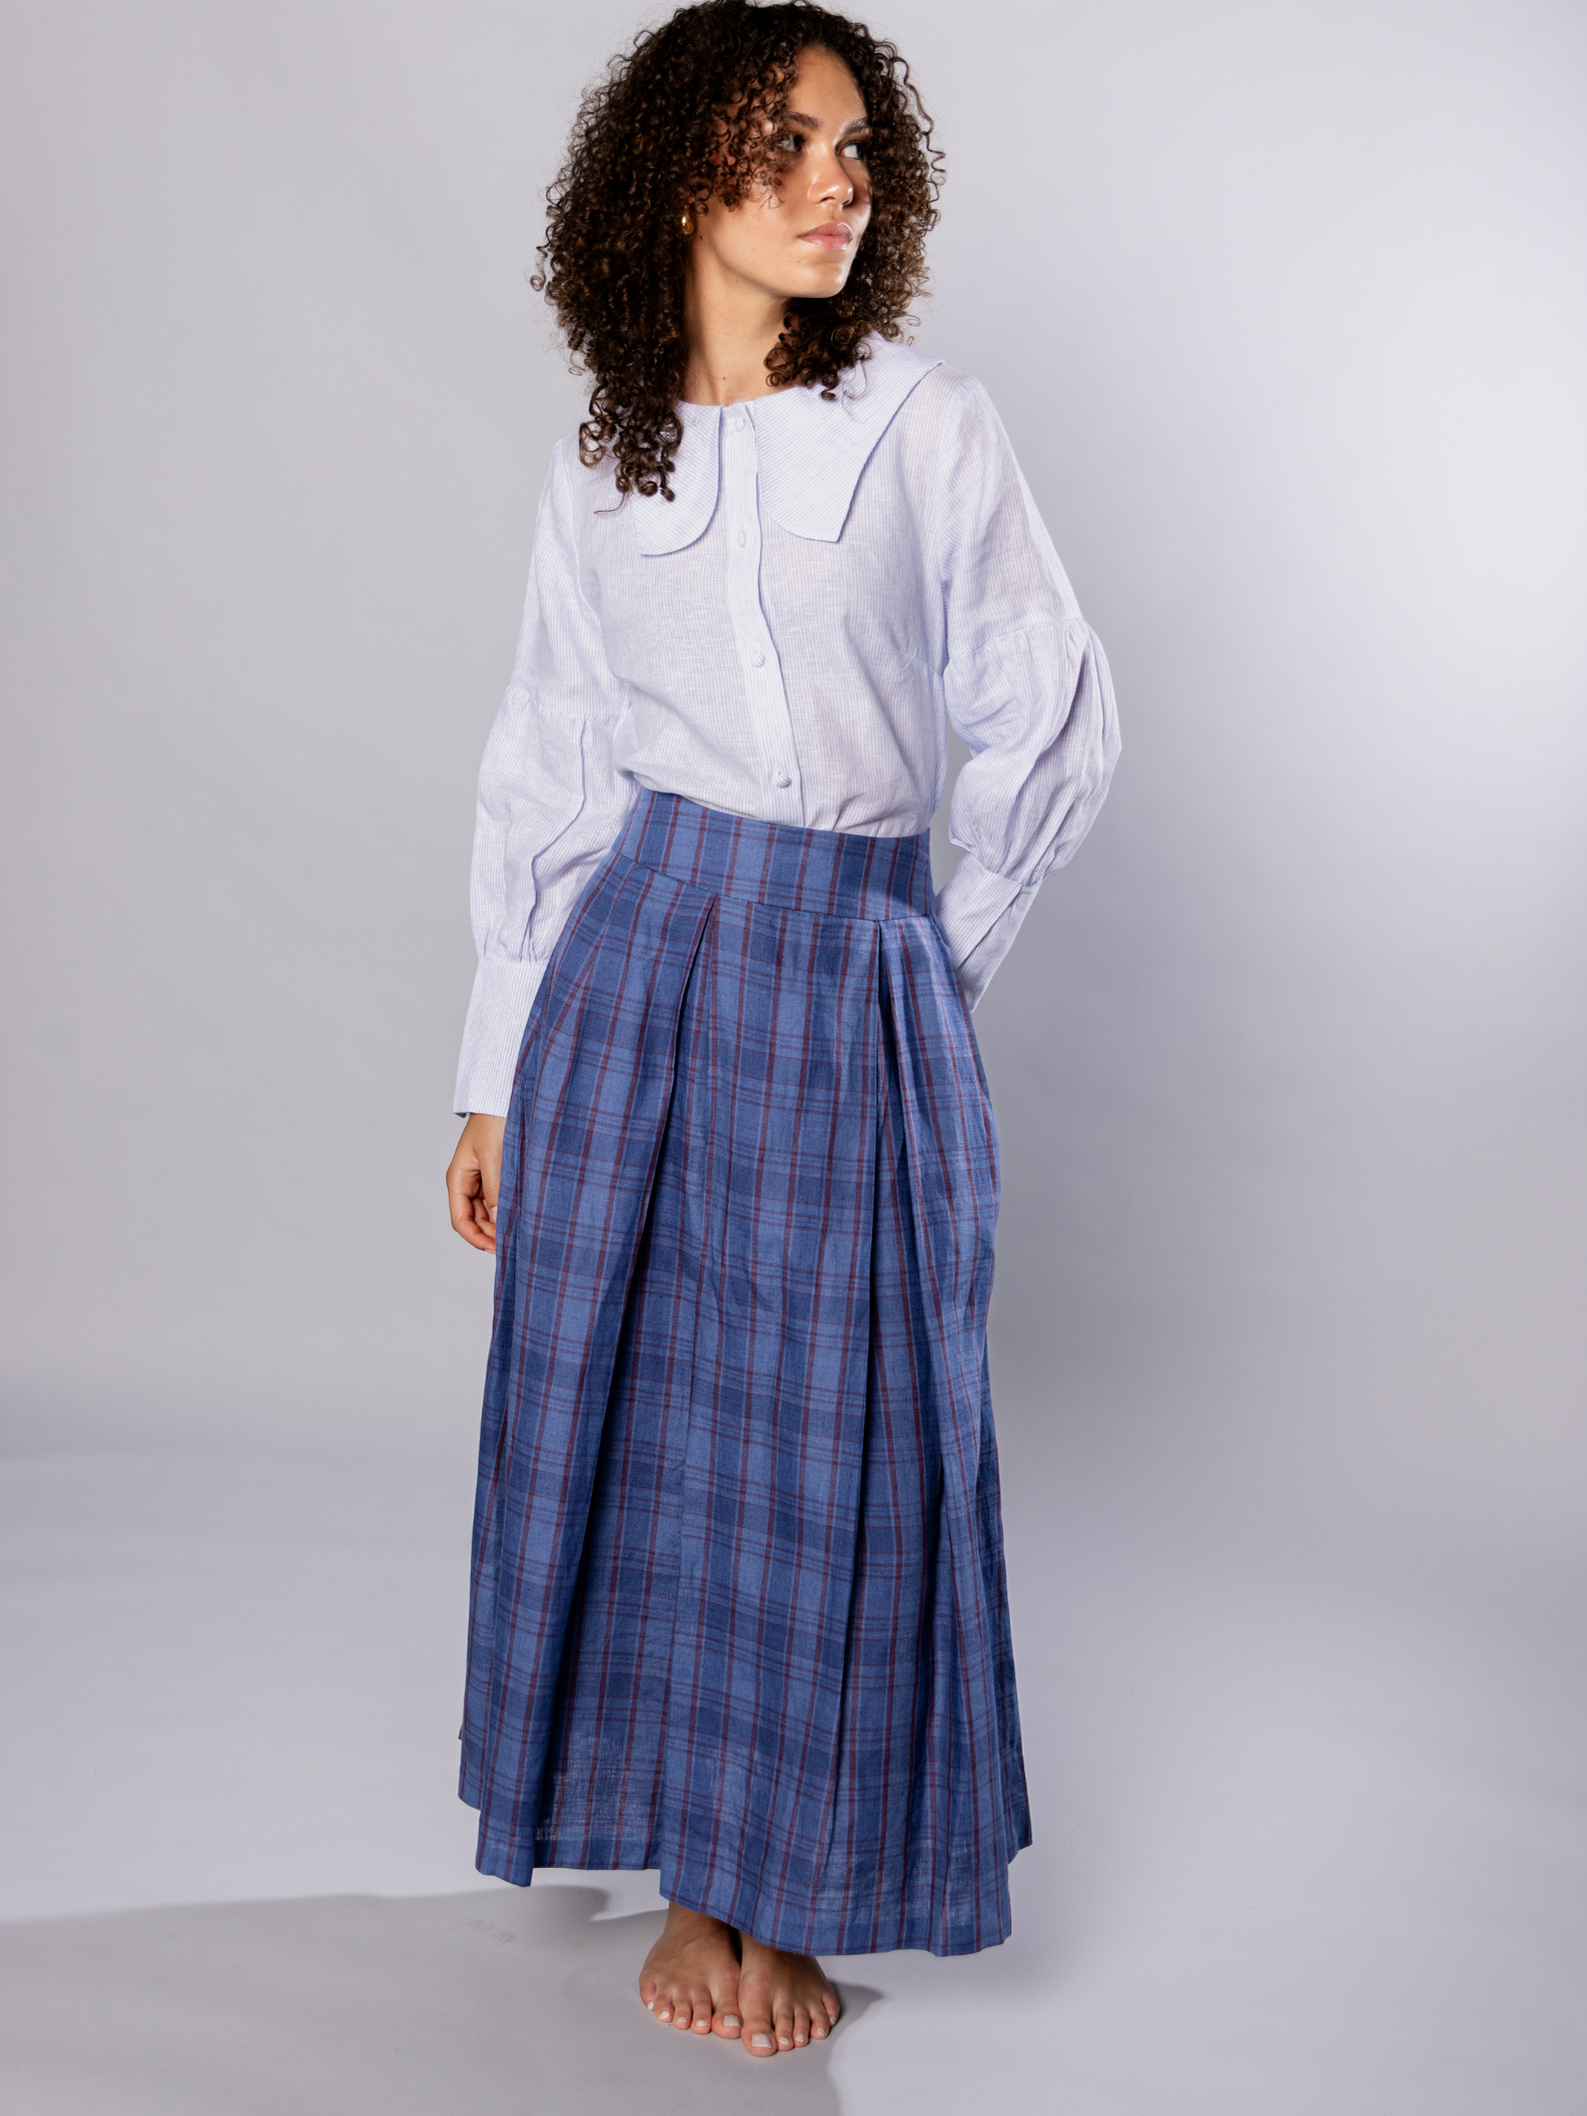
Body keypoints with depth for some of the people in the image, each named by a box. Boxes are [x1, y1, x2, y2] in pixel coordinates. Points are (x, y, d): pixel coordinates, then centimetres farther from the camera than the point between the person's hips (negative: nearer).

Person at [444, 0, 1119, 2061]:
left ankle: (790, 1899, 22)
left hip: (859, 995, -1)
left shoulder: (930, 425, 1)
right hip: (638, 962, 2)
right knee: (630, 1417, 6)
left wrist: (946, 954, 9)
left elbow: (1054, 725, 6)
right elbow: (547, 781, 8)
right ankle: (690, 1884, 25)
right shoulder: (600, 472, 6)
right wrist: (494, 1080, 7)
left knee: (832, 1447, 3)